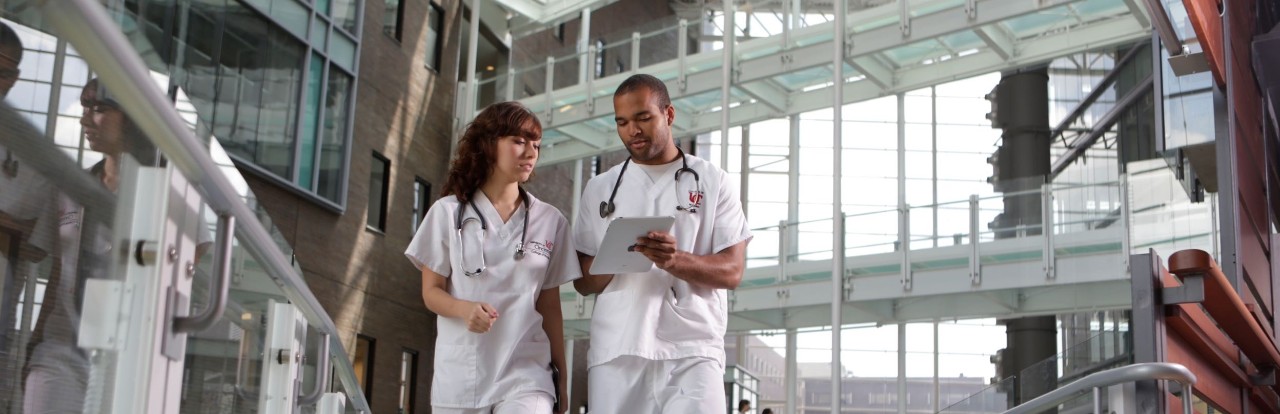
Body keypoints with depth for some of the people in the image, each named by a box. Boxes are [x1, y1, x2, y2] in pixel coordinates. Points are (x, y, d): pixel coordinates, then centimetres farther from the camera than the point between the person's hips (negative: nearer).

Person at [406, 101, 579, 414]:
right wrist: (465, 309, -18)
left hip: (525, 371, 0)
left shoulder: (550, 221, 6)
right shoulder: (448, 212, 3)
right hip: (459, 374, 1)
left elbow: (550, 306, 10)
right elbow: (431, 291, 4)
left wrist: (561, 375, 11)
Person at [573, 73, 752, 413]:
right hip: (615, 352, 2)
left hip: (693, 351, -2)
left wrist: (675, 260, -18)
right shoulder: (600, 188, 15)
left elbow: (731, 271, 1)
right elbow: (583, 280, 13)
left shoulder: (713, 182, 8)